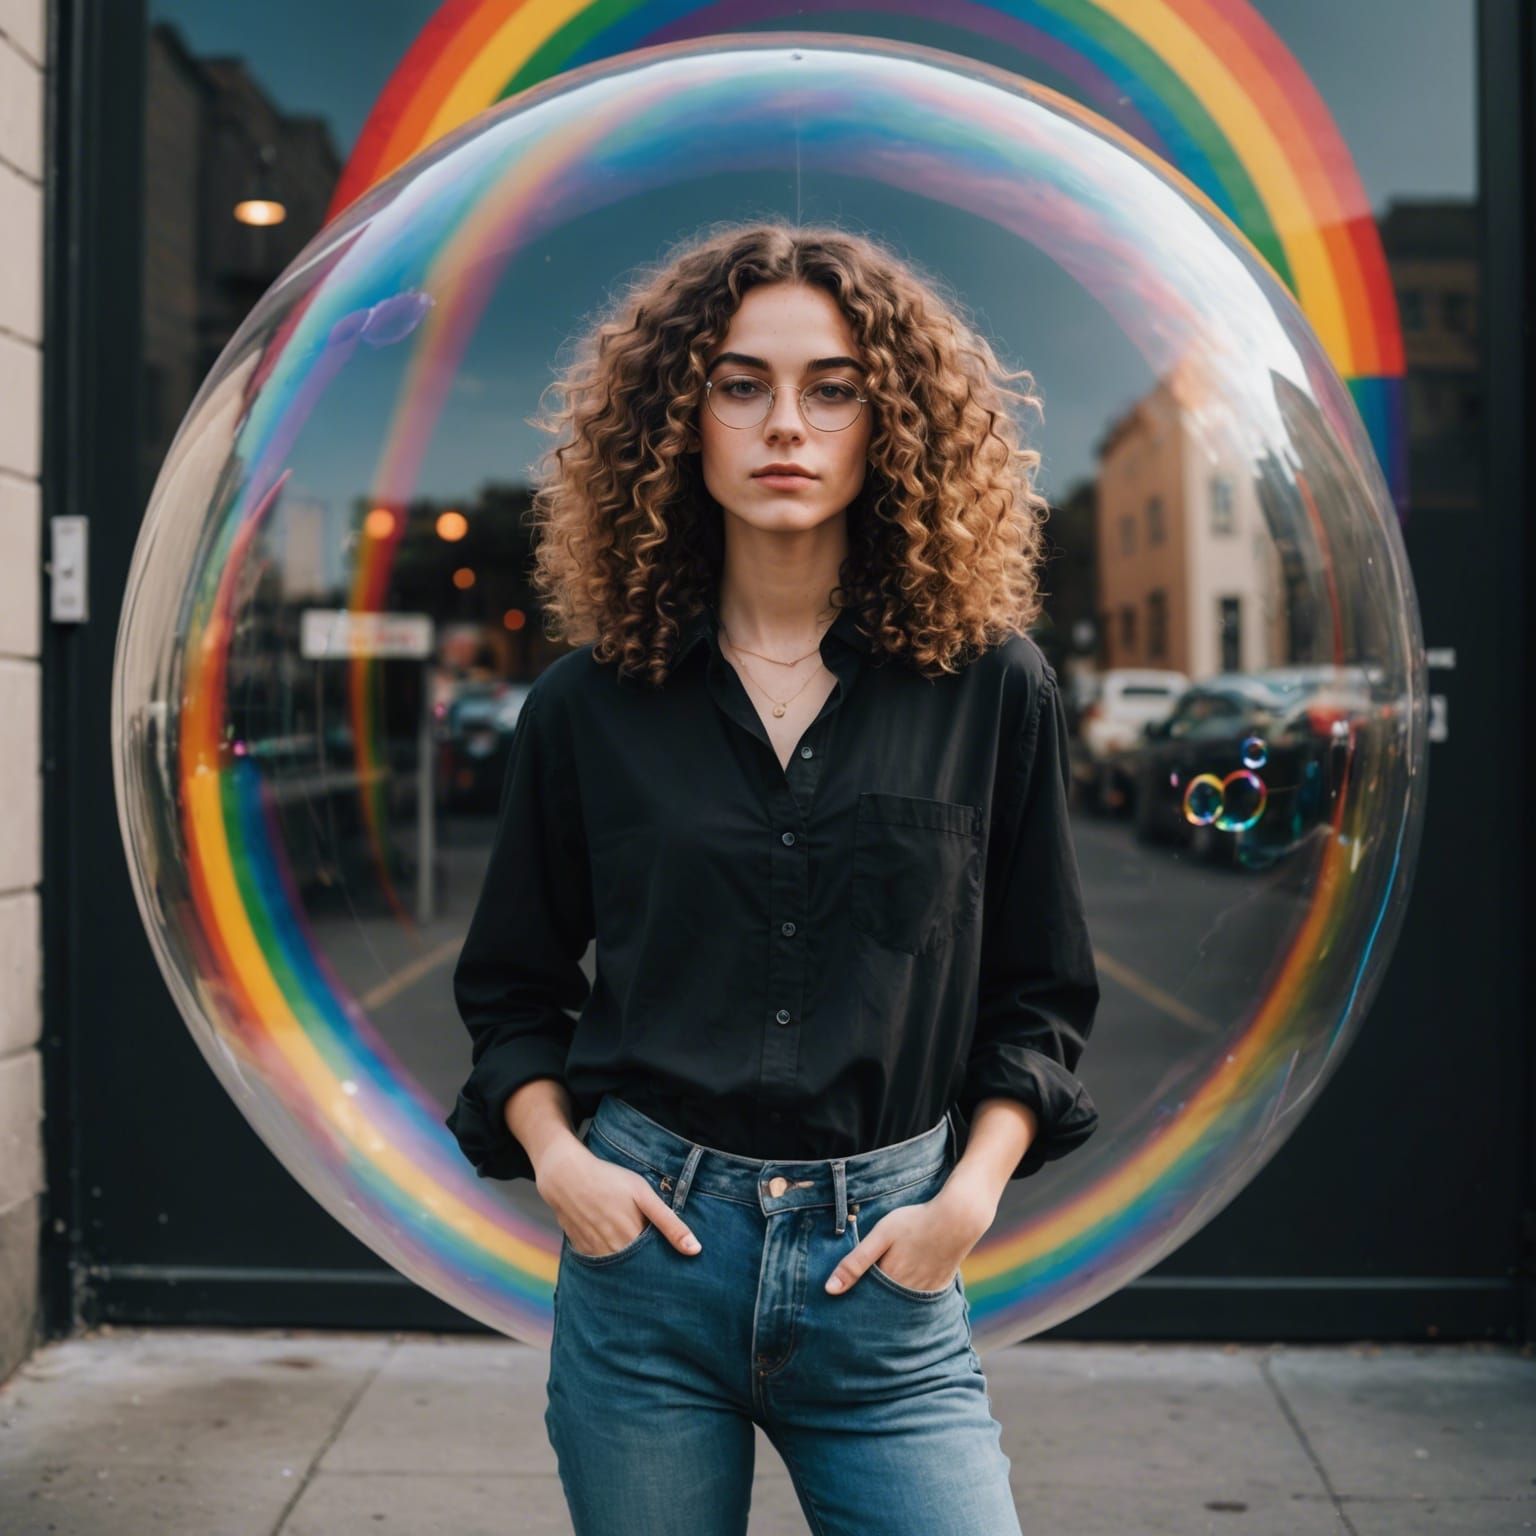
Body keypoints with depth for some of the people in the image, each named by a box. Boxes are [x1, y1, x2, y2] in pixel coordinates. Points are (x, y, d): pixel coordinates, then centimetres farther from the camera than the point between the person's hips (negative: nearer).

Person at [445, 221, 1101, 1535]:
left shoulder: (990, 691, 1)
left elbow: (1041, 994, 7)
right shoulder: (590, 701, 2)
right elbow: (511, 986, 11)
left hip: (888, 1277, 0)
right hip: (645, 1243, 1)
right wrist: (554, 1155, -4)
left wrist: (972, 1190, -4)